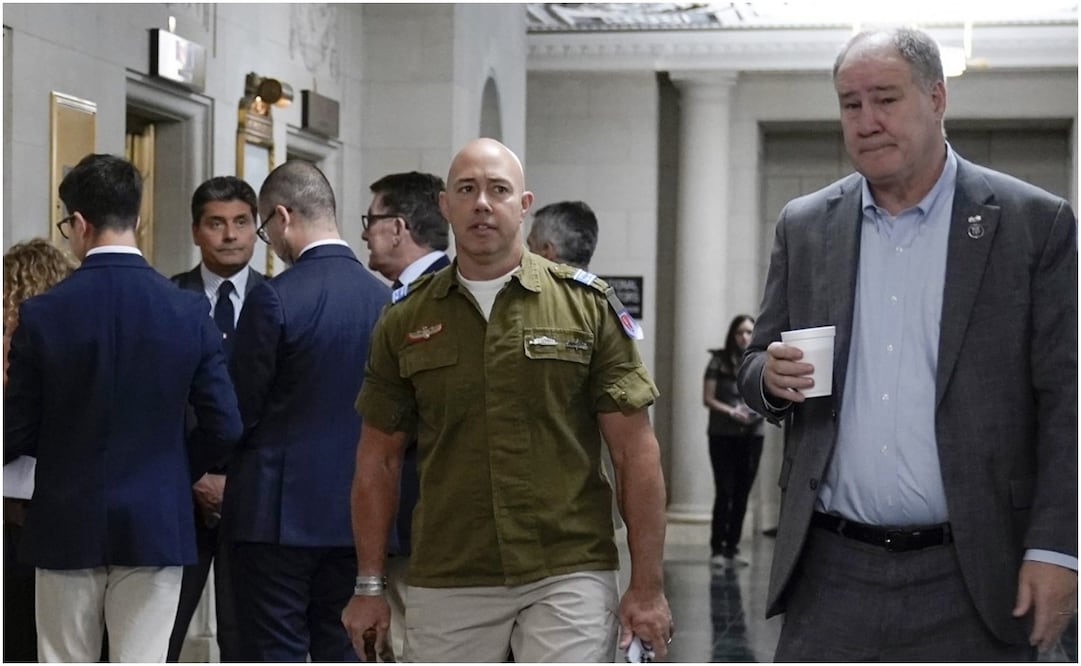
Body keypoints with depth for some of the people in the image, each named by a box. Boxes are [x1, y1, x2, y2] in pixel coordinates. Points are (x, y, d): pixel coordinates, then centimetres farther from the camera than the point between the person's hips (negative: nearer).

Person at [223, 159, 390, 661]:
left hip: (279, 511, -6)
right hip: (355, 511, 6)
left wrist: (214, 472, 11)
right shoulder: (383, 297, 4)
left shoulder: (273, 298, -14)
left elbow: (240, 408, -8)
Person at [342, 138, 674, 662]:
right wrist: (368, 587, 8)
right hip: (445, 584, 2)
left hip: (568, 576, -2)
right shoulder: (406, 321, 7)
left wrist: (647, 585, -5)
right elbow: (378, 459, 11)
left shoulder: (587, 304, 1)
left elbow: (635, 451, -1)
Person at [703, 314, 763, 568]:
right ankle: (717, 549, 1)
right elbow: (708, 398, -2)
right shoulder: (719, 361, -1)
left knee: (742, 495, 5)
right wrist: (731, 411, -17)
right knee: (725, 492, -6)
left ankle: (732, 549, 13)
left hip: (752, 436, 3)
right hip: (723, 436, -3)